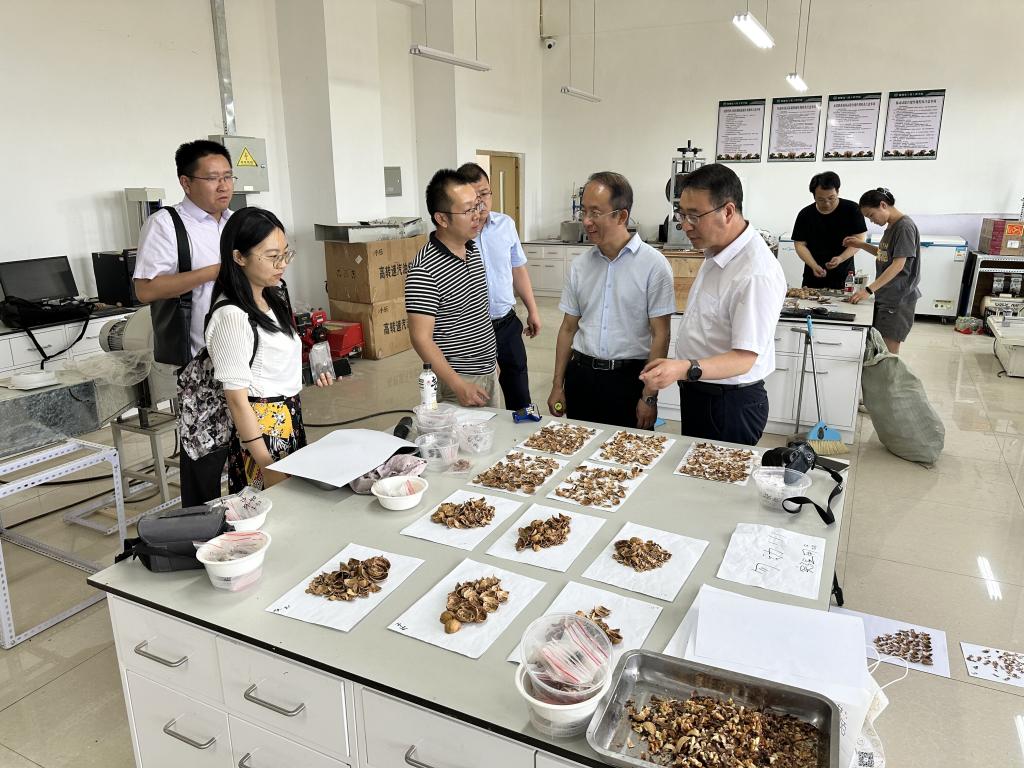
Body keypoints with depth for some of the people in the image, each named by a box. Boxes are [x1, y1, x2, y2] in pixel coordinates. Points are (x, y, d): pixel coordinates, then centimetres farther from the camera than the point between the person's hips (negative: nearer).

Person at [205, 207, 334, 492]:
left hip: (290, 420, 8)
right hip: (260, 426, -8)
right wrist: (266, 465, -19)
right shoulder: (232, 316, -19)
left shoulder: (273, 298, 6)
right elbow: (236, 397, -19)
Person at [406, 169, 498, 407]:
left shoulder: (473, 250, 5)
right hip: (457, 379, -8)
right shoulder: (424, 271, -21)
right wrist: (458, 386, -25)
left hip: (488, 372, 8)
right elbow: (421, 338, -21)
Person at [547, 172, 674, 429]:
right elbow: (568, 328, 10)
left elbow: (660, 335, -8)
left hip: (629, 378, -4)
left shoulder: (653, 265, -8)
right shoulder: (580, 265, 6)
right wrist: (557, 386, 9)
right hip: (581, 376, 4)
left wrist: (650, 396, -11)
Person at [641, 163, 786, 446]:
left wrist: (686, 369, -42)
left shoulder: (757, 273, -26)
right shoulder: (716, 253, 5)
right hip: (697, 392, 9)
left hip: (730, 404, -9)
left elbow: (744, 358, -27)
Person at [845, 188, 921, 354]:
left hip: (898, 299, -9)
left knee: (889, 353, -5)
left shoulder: (905, 227, -16)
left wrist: (869, 289, -26)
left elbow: (898, 264, -22)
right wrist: (861, 245, 11)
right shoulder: (891, 226, 12)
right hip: (884, 296, 9)